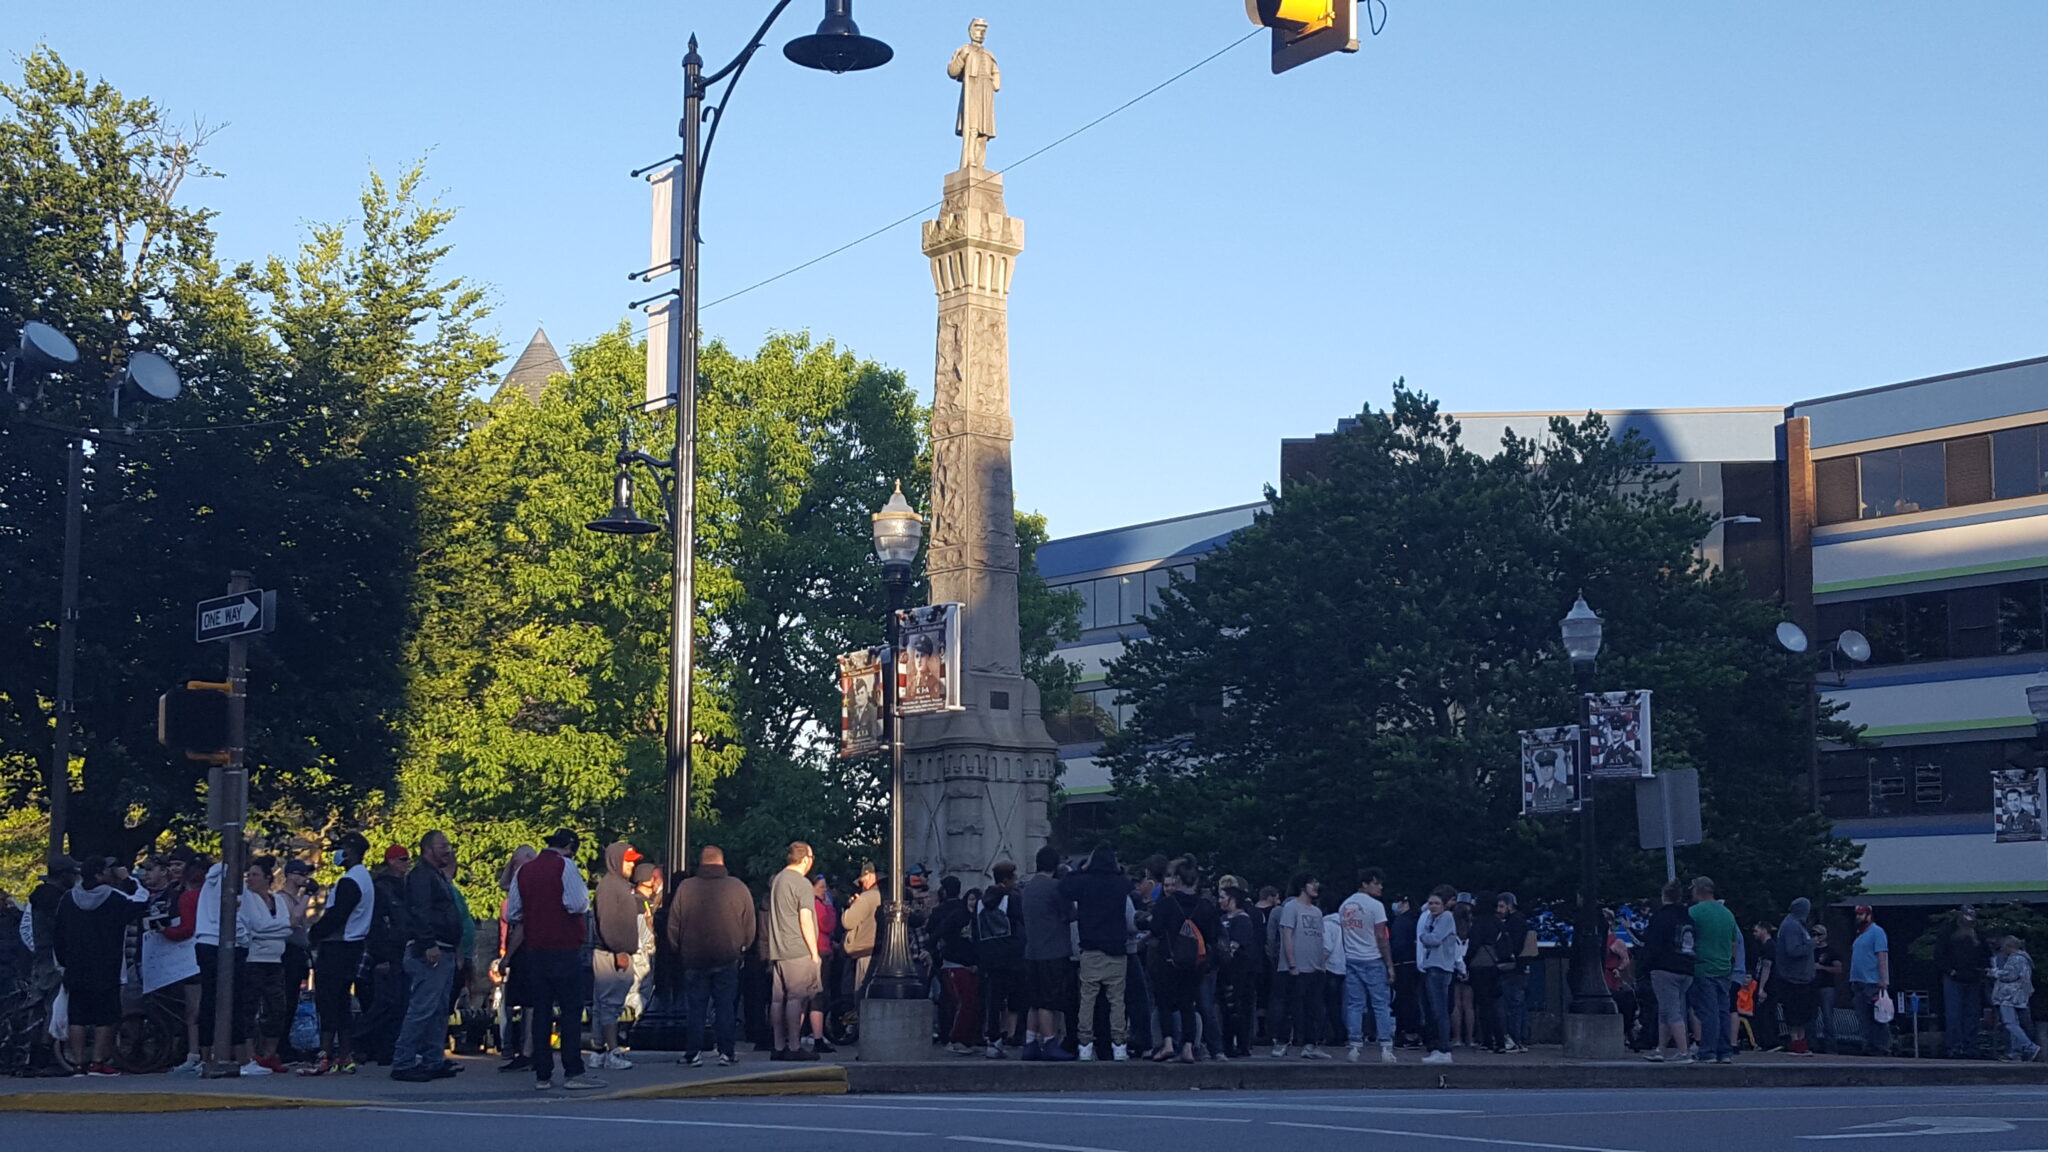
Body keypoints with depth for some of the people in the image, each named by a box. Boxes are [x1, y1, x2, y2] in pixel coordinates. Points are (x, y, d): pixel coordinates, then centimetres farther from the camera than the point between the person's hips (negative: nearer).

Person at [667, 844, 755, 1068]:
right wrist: (742, 950, 16)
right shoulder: (738, 887, -3)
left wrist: (678, 954, 13)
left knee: (694, 1007, 6)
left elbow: (673, 927, 2)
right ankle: (726, 1053, 5)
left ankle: (693, 1053, 5)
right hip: (728, 959, 0)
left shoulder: (685, 887, -3)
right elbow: (750, 926, 3)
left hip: (693, 959, 0)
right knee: (725, 1006, 5)